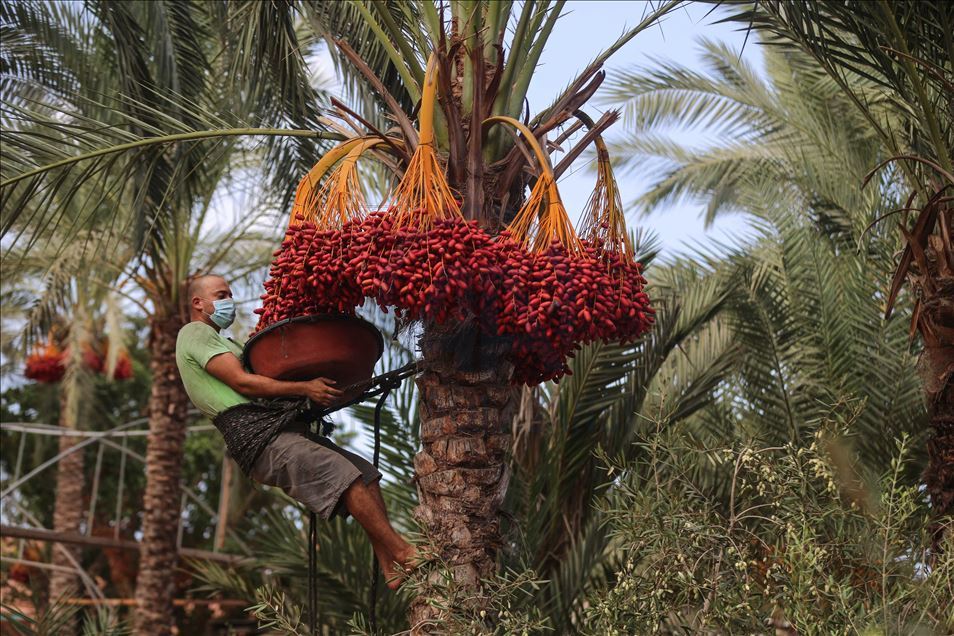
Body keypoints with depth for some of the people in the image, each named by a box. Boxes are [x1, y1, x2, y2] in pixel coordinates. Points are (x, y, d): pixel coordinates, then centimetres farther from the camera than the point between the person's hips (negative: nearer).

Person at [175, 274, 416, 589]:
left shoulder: (221, 342, 32)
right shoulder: (195, 333, 0)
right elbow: (242, 383, -13)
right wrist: (304, 388, -17)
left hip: (279, 427, 10)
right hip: (256, 435, -10)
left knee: (366, 472, 2)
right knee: (344, 474, -23)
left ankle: (392, 570, -3)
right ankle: (403, 552, -19)